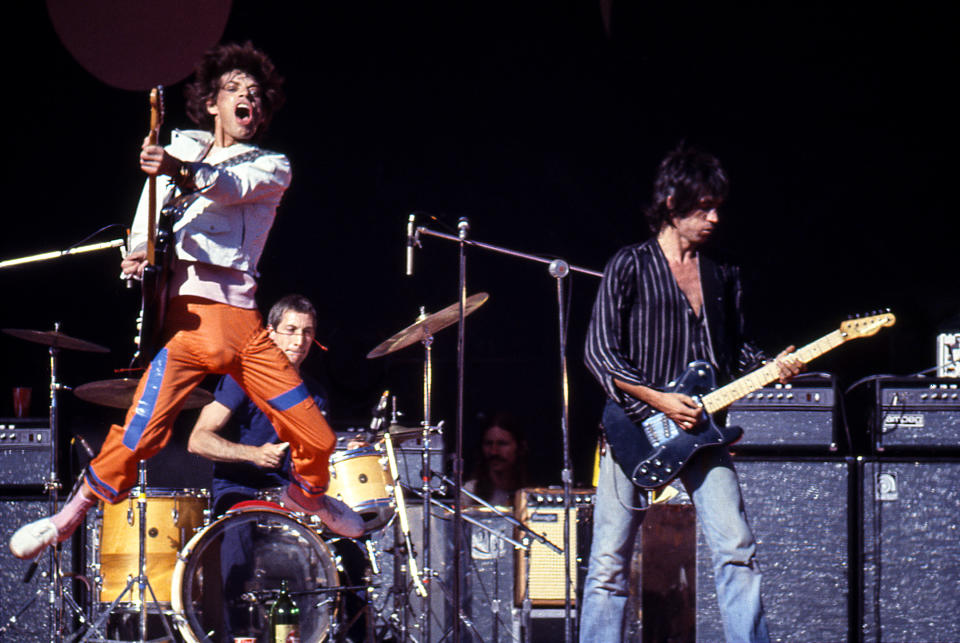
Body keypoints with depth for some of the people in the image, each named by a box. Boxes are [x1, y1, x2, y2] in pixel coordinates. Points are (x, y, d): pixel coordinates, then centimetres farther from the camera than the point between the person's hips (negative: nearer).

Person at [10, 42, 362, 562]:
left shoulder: (273, 167, 15)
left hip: (242, 319, 2)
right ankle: (72, 515, 0)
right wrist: (138, 255, -13)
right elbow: (145, 230, 13)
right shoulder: (179, 148, 17)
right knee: (140, 431, -20)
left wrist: (184, 171, -30)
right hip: (183, 315, -2)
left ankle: (306, 494, 32)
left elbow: (232, 186, -9)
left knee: (316, 440, 0)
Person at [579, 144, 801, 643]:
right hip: (635, 429, -4)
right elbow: (599, 353, -5)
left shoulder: (723, 278, 15)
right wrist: (660, 400, -14)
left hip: (701, 429, 4)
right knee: (609, 562, -3)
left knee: (737, 552, -8)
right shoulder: (630, 267, -1)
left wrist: (771, 367, -1)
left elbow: (735, 351, 21)